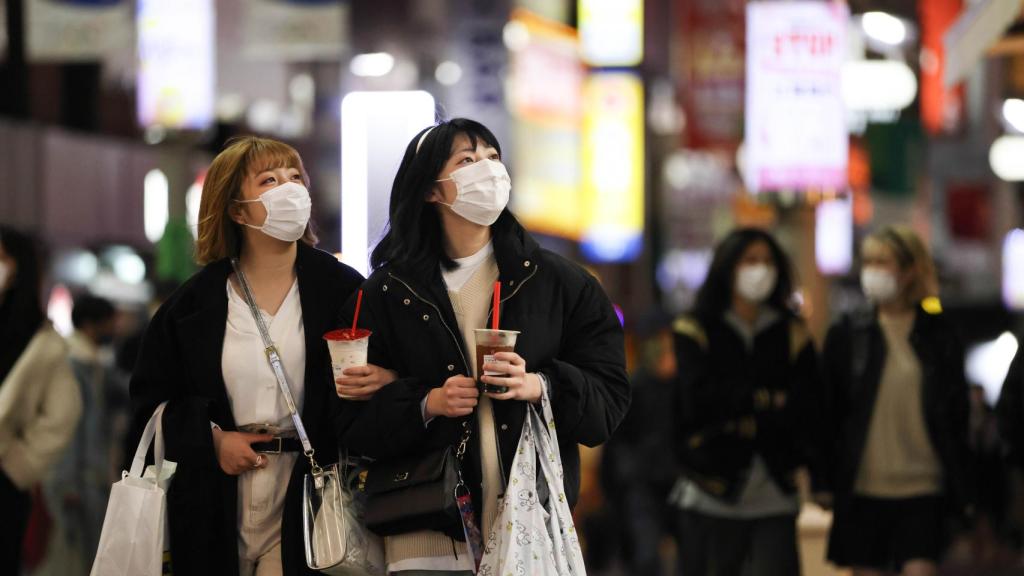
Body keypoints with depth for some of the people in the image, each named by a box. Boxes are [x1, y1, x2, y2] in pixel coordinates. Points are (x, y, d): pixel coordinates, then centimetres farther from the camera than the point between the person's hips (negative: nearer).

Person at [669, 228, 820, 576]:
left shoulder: (792, 334, 10)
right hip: (710, 495, -1)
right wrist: (767, 400, -7)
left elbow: (804, 408, -3)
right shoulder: (695, 331, 4)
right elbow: (698, 398, -12)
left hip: (773, 495, 1)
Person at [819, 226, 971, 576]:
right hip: (862, 487, 1)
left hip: (923, 488, -1)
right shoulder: (846, 335, 3)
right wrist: (824, 481, -2)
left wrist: (961, 491, 3)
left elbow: (957, 416, 6)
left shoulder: (938, 336, 3)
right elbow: (827, 413, 4)